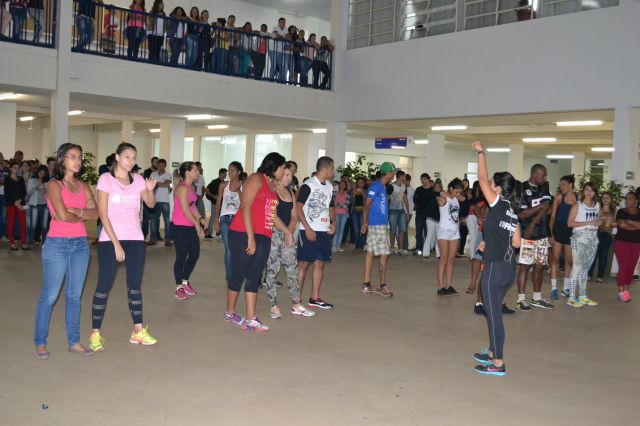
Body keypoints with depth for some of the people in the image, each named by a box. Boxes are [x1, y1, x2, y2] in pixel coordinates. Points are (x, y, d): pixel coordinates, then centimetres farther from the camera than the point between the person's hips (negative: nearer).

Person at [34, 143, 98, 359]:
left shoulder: (83, 186, 10)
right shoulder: (54, 184, -6)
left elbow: (96, 213, -1)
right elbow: (63, 215, -18)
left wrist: (76, 211, -15)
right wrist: (84, 216, -2)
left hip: (80, 244, 5)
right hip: (57, 244, -5)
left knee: (74, 296, 10)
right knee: (49, 296, 1)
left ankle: (74, 341, 18)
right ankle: (40, 343, 12)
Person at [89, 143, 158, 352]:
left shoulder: (137, 179, 8)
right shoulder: (106, 179, -5)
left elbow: (151, 204, -3)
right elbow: (103, 214, -10)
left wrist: (150, 190, -25)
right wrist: (116, 244, -15)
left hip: (135, 239, 4)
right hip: (110, 240, -4)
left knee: (135, 285, 8)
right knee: (104, 285, -3)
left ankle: (138, 331, 15)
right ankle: (95, 334, 4)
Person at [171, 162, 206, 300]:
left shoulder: (191, 187, 12)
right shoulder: (182, 188, -17)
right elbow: (185, 209, -19)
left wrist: (200, 218, 4)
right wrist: (196, 222, -10)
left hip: (190, 227, 9)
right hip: (179, 227, -9)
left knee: (195, 254, 11)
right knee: (182, 256, -1)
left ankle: (185, 282, 29)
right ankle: (179, 288, 11)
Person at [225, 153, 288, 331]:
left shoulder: (273, 185, 17)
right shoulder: (256, 179, -7)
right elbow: (245, 208, -14)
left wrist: (287, 231, 28)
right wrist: (250, 237, -19)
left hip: (263, 238, 7)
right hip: (243, 235, -7)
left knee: (254, 277, 4)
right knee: (238, 274, 2)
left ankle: (251, 319, 5)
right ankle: (230, 313, 18)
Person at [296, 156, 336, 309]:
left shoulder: (329, 187, 13)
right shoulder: (308, 185, -10)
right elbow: (298, 207, -13)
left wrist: (333, 222, 5)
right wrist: (307, 229, -17)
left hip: (325, 231, 7)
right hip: (308, 231, -7)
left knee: (320, 263, 9)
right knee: (303, 264, -4)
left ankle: (315, 298, 18)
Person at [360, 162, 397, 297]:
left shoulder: (383, 187, 16)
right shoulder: (376, 186, -12)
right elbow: (367, 204, -14)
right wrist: (365, 223, -15)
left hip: (381, 224, 9)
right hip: (377, 225, -9)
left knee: (371, 253, 9)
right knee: (384, 255, -6)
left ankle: (366, 284, 13)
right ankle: (383, 286, -1)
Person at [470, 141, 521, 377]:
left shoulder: (498, 205, -12)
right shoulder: (512, 212, 9)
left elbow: (482, 178, -8)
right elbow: (516, 243, 14)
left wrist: (481, 152, 3)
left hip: (495, 267, -9)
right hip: (509, 267, 9)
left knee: (493, 314, -2)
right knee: (494, 311, 20)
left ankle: (498, 364, 4)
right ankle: (492, 353, 32)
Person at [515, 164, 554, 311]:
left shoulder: (545, 187, 6)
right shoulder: (522, 189, -11)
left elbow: (546, 207, -6)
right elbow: (521, 214, -15)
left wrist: (532, 224, -16)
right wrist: (540, 206, -15)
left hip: (542, 234, 6)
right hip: (526, 234, -6)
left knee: (540, 265, 11)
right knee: (524, 266, -3)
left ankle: (537, 298, 22)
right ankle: (521, 300, 3)